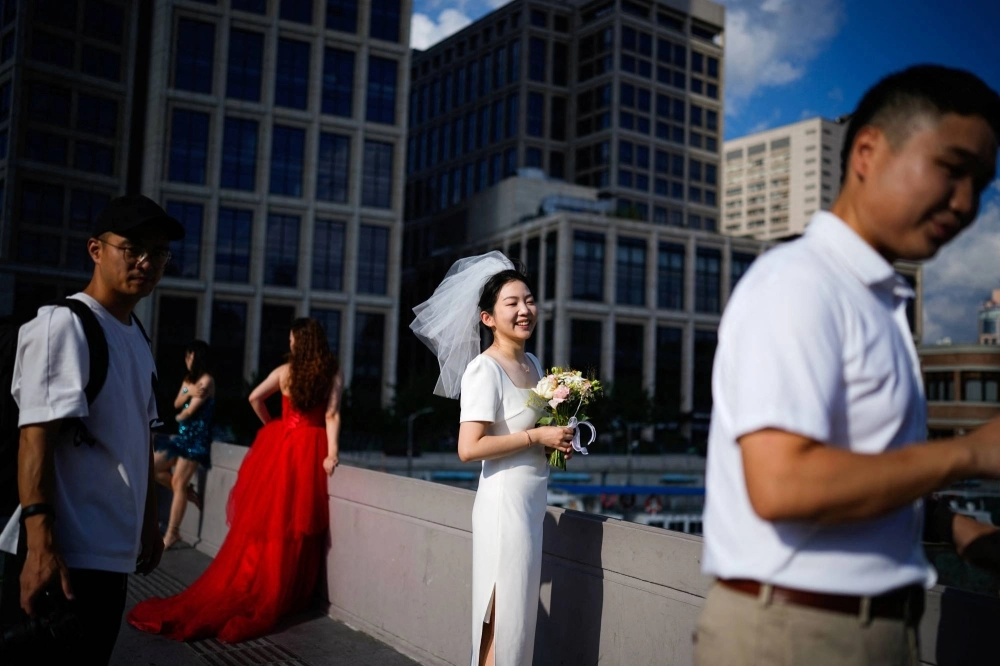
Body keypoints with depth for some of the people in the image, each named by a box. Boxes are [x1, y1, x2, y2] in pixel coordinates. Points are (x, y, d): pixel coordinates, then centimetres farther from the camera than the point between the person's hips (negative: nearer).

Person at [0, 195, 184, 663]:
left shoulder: (138, 340, 14)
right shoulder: (62, 325, -12)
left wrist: (148, 524, 20)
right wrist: (41, 547, -24)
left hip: (114, 550, 9)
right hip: (68, 554, -8)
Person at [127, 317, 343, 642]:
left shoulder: (285, 371, 1)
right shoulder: (333, 374, -2)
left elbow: (255, 398, 1)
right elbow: (332, 415, -10)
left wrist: (272, 427, 14)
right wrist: (332, 453, -13)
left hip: (282, 445, 1)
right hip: (313, 449, -1)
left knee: (268, 520, 8)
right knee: (298, 523, 4)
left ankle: (235, 595, 13)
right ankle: (284, 595, 9)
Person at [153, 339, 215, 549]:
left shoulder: (207, 380, -11)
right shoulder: (188, 379, 16)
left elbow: (191, 410, -15)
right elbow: (176, 404, 4)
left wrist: (179, 417, 6)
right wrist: (189, 392, -15)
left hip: (197, 436, -9)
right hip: (183, 434, 9)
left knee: (178, 482, -9)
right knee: (153, 467, 5)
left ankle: (171, 534, -4)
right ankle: (189, 493, 17)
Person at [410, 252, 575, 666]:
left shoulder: (533, 363, 11)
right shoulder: (484, 369, -15)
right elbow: (469, 448, -23)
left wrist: (558, 440, 5)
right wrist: (536, 436, -18)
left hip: (532, 501, 8)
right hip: (504, 500, -8)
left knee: (520, 610, 15)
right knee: (503, 617, 0)